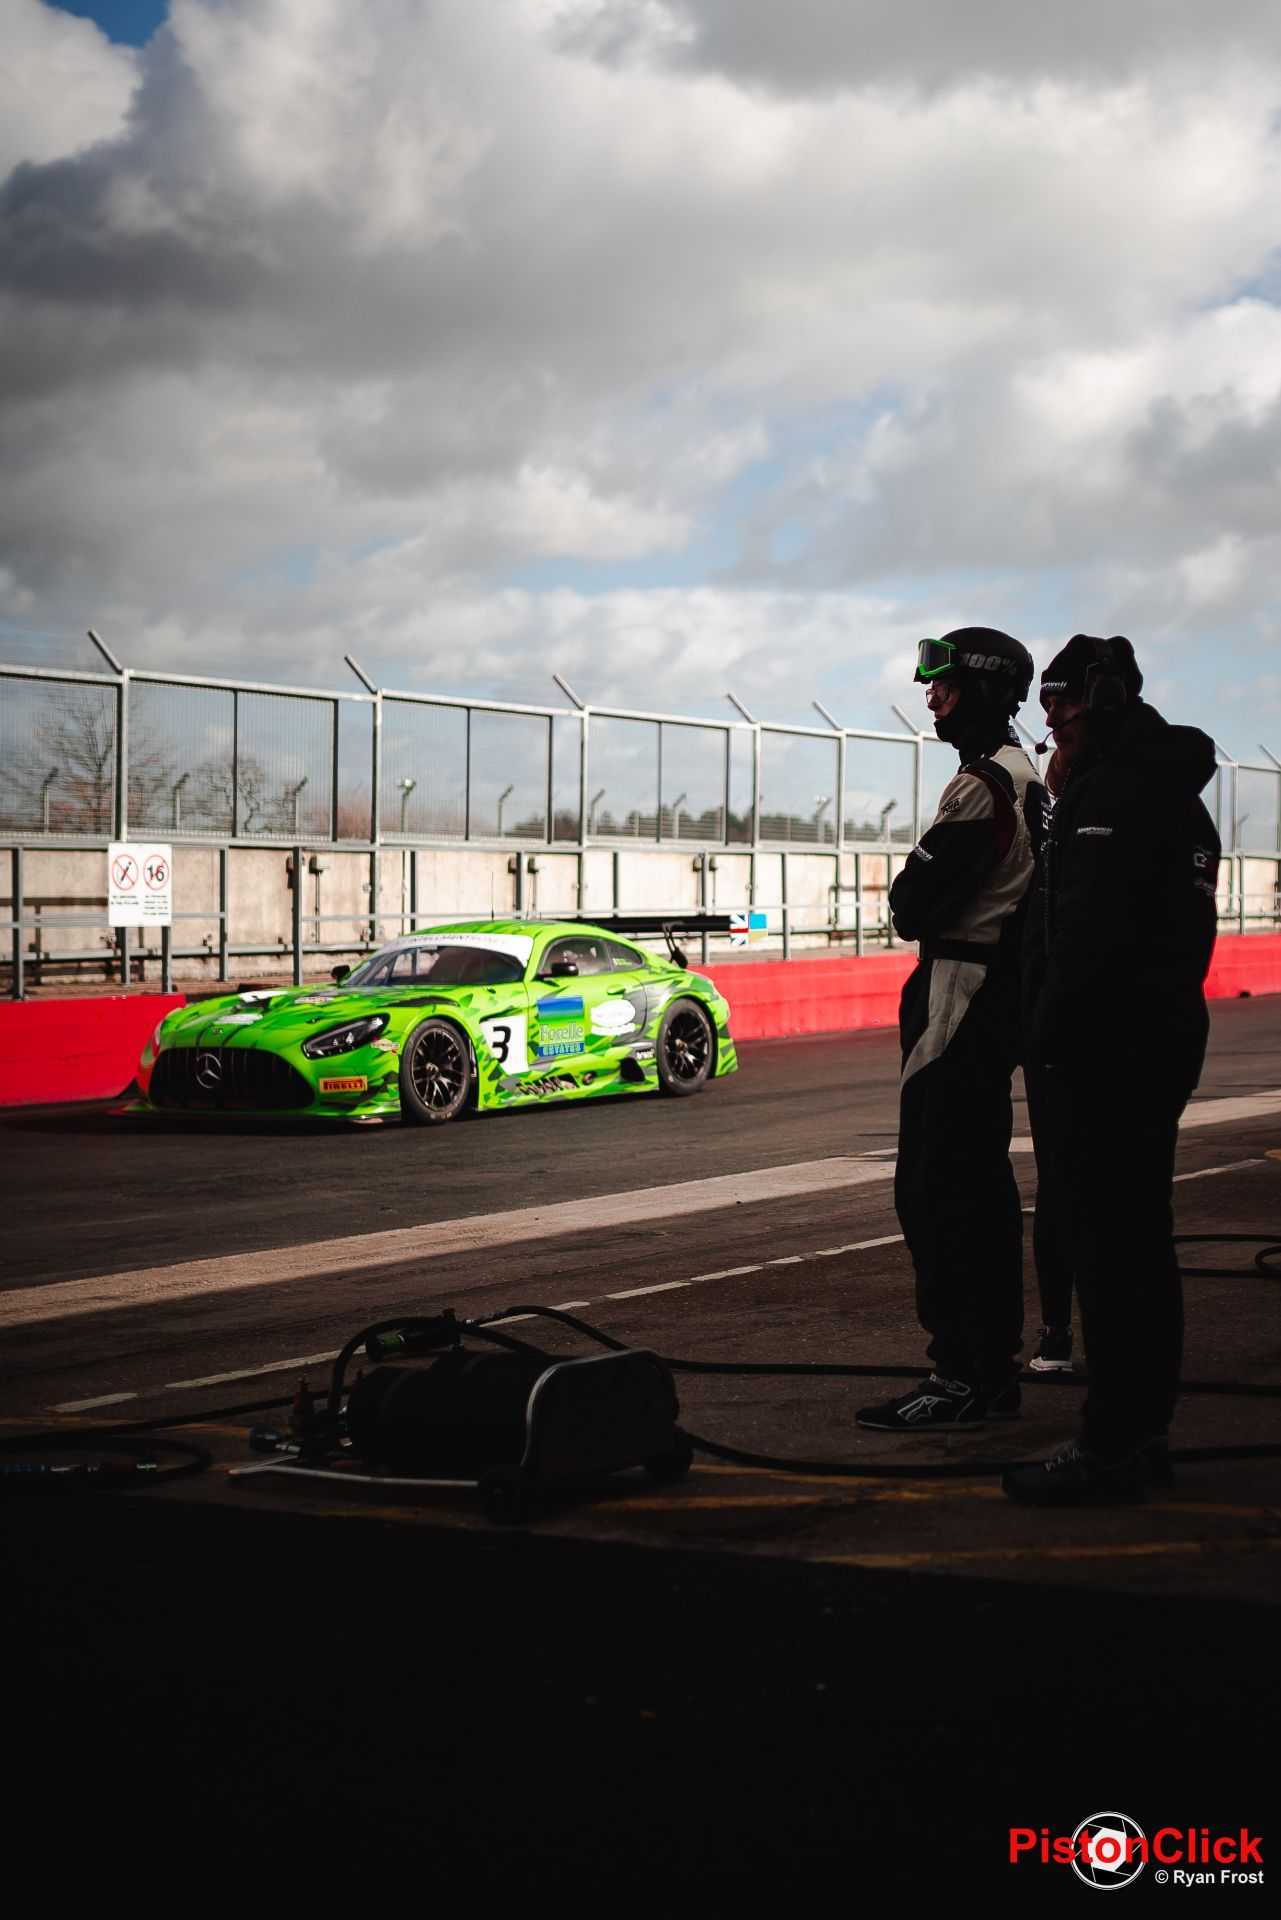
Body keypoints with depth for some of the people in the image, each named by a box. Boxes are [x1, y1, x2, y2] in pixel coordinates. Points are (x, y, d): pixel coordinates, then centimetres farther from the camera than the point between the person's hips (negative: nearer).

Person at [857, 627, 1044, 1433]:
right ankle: (996, 1363, 20)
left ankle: (960, 1377, -7)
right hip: (1001, 1007, 11)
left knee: (935, 1190, -8)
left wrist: (913, 901, 3)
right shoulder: (1026, 778, 17)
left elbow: (912, 906, -17)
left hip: (960, 1007, -11)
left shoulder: (982, 786, -17)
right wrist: (927, 906, 3)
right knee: (984, 1186, 14)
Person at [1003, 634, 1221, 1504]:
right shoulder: (1179, 794, 18)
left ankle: (1110, 1447, -7)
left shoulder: (1111, 791, -15)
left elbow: (1089, 932, -23)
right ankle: (1145, 1431, 22)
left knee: (1106, 1245, -9)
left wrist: (1049, 1035, -17)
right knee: (1143, 1239, 15)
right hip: (1168, 1037, 11)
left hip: (1106, 1048, -11)